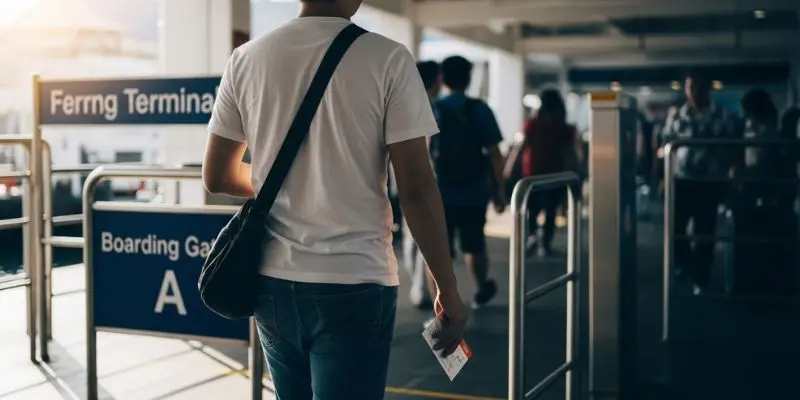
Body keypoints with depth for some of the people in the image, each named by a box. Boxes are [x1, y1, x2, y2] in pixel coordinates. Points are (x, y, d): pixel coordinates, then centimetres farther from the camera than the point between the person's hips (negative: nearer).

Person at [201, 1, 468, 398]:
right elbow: (416, 188, -12)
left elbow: (217, 177, 8)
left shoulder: (246, 58, 2)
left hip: (273, 282, 5)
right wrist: (447, 289, -3)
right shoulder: (386, 58, -9)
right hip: (353, 285, -4)